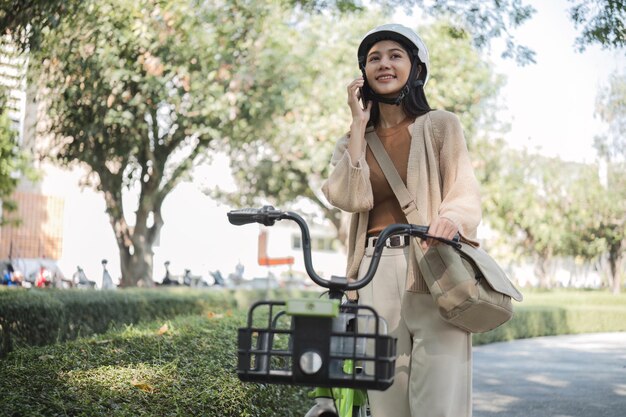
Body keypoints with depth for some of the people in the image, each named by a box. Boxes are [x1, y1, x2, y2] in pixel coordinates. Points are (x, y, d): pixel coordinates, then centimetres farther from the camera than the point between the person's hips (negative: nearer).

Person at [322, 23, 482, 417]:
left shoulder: (440, 125, 9)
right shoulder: (353, 141, 18)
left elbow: (465, 192, -4)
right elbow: (349, 198, -1)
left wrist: (450, 218, -27)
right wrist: (359, 124, 4)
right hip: (376, 272, 3)